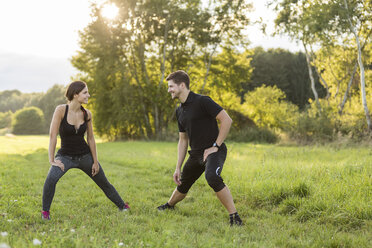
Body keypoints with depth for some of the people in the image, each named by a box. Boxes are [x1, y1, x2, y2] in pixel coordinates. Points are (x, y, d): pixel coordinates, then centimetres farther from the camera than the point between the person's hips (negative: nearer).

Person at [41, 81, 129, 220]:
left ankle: (122, 206, 39)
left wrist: (95, 161, 6)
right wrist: (52, 160, -20)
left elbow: (90, 139, 3)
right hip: (65, 155, -3)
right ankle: (45, 211, -10)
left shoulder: (87, 114, -7)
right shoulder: (61, 110, -19)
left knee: (104, 183, 15)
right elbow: (53, 135, -18)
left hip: (85, 155, 3)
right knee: (51, 179, -31)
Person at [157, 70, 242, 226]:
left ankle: (234, 217, -27)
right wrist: (178, 168, 16)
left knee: (212, 177, -36)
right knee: (182, 186, 20)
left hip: (214, 151, -8)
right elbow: (183, 140, 19)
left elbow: (226, 120, -17)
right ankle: (169, 206, 51)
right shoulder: (179, 111, 13)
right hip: (196, 153, 8)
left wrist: (215, 146, -17)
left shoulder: (202, 101, -13)